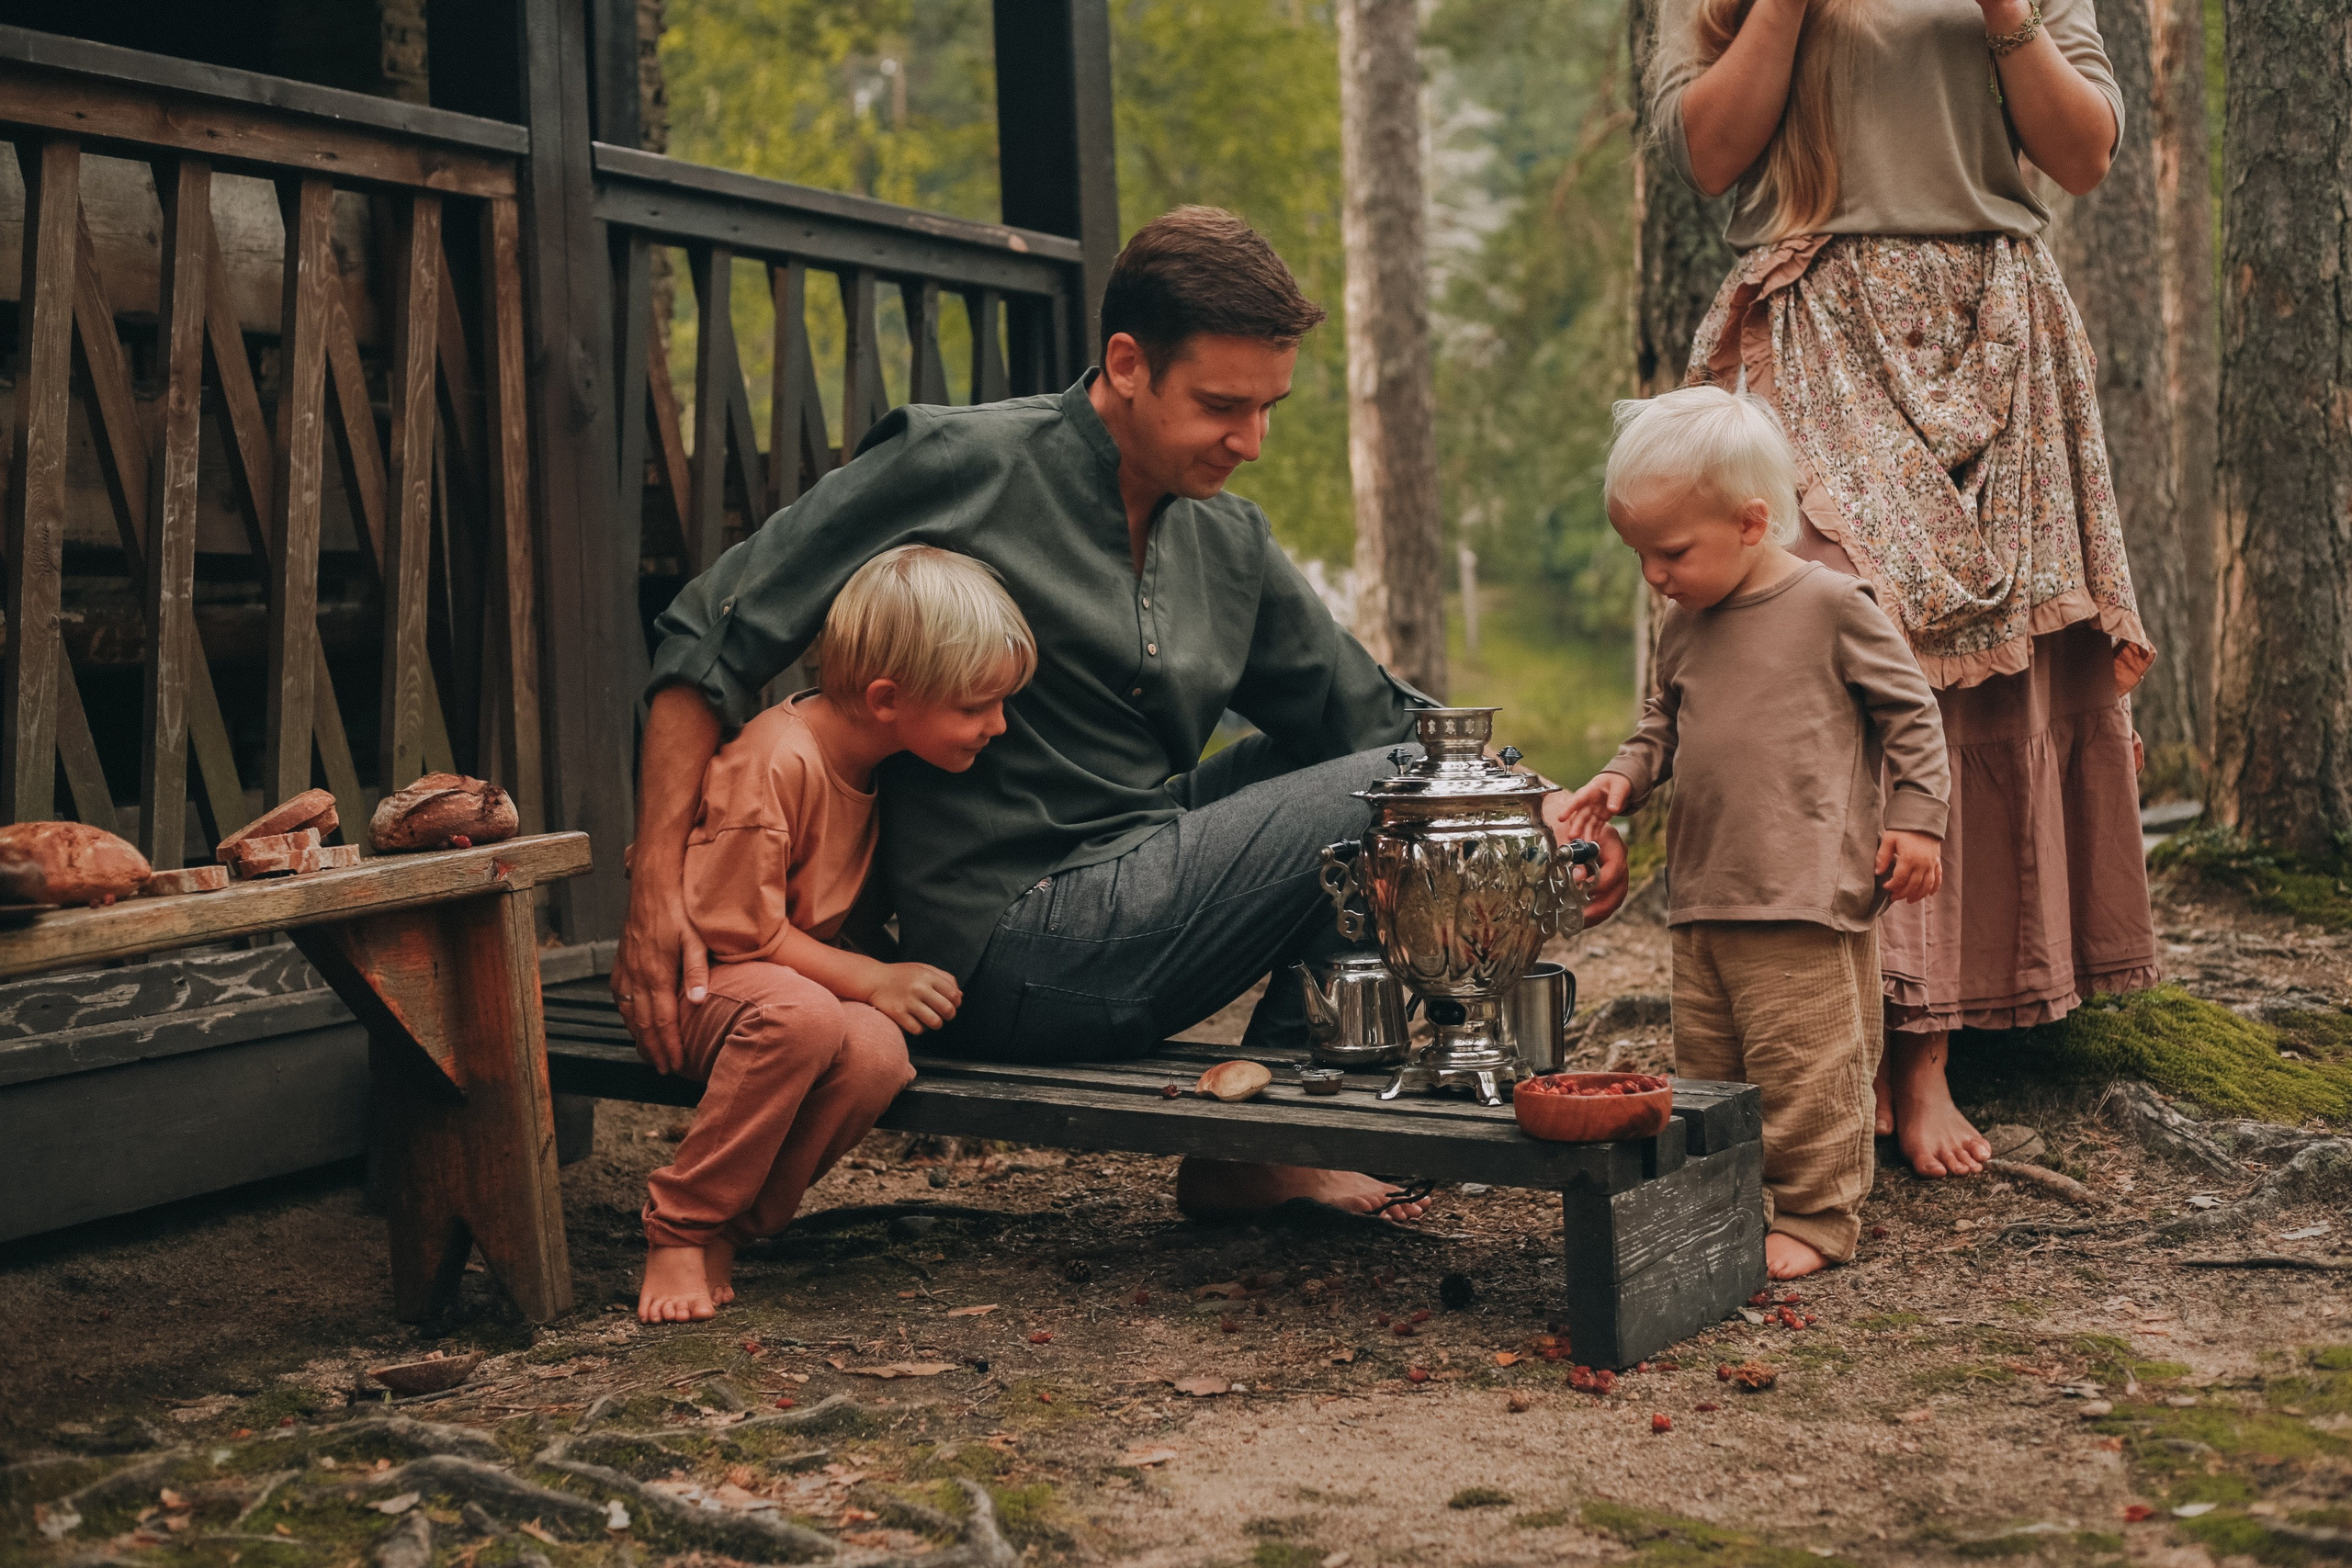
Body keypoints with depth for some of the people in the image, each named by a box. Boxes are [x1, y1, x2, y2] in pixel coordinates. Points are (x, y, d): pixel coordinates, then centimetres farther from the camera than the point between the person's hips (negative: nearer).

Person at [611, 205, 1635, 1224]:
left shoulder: (1231, 544, 10)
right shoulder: (963, 468, -11)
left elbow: (1377, 718, 15)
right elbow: (716, 634, -10)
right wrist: (656, 891, -18)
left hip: (1130, 894, 8)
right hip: (1015, 956, -8)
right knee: (1387, 795, -11)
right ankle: (1245, 1152, 3)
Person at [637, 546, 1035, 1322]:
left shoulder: (883, 762, 3)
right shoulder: (773, 763, -24)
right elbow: (736, 928, -20)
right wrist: (869, 979, -20)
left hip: (810, 981, 7)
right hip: (704, 982, -7)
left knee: (878, 1054, -28)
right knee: (802, 1017, -40)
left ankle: (728, 1227, -12)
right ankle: (679, 1228, -22)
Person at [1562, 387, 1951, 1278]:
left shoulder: (1832, 606, -7)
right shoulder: (1683, 630, 11)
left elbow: (1911, 713, -1)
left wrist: (1916, 818, -5)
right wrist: (1625, 777, 5)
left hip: (1805, 900, -7)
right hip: (1701, 895, 7)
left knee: (1801, 1067, -5)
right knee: (1706, 1064, 13)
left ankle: (1815, 1216, 8)